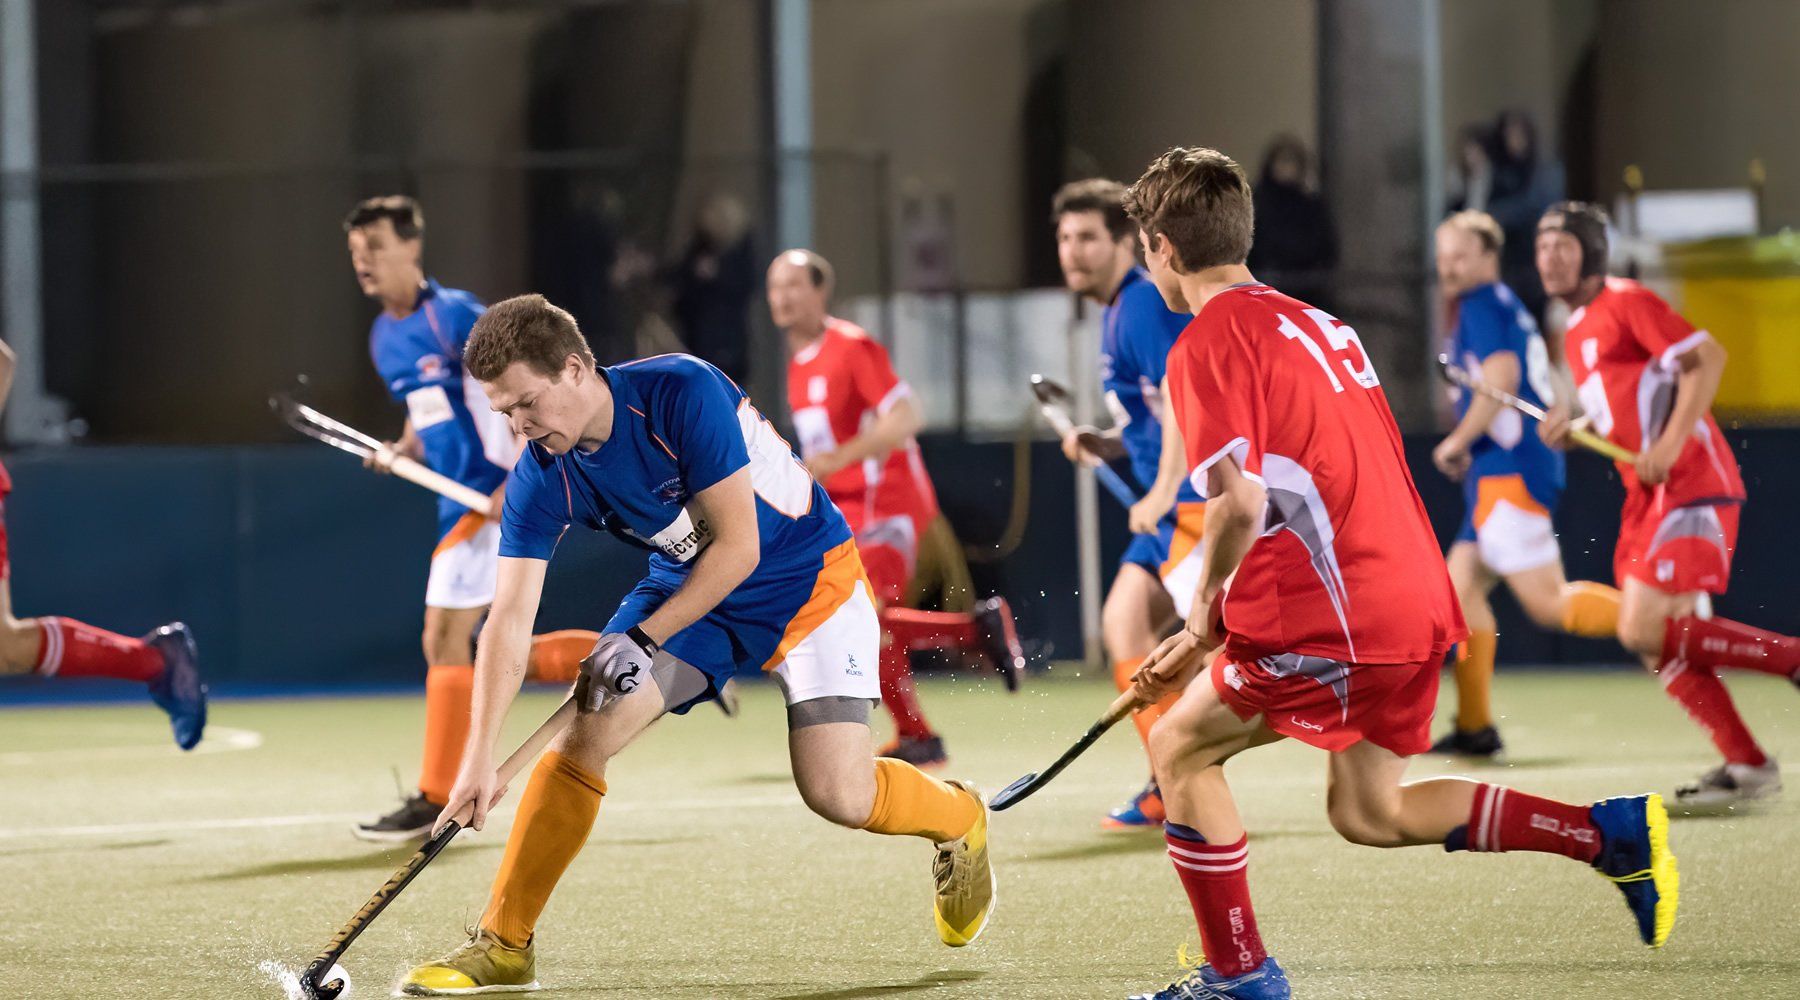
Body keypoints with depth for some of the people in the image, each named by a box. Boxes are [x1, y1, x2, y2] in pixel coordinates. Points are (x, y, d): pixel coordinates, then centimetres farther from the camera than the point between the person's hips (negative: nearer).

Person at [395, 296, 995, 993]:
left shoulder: (682, 392, -30)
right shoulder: (540, 480, -15)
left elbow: (737, 548, -26)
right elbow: (510, 620, -19)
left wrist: (643, 639, -25)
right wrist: (479, 757, -28)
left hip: (808, 577, -5)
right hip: (686, 586, 5)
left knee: (838, 795, -15)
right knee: (581, 738, -13)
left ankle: (958, 819, 19)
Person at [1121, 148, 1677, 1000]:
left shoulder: (1208, 345, -9)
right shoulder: (1312, 323, 20)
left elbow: (1242, 502, -20)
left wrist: (1202, 624, -4)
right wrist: (1223, 626, 21)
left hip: (1336, 616, -9)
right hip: (1416, 592, 9)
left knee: (1180, 746, 6)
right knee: (1367, 812, 17)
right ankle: (1614, 833, 10)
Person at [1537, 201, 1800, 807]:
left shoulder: (1626, 303, -7)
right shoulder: (1576, 334, 20)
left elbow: (1707, 356, -15)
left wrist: (1671, 444, -23)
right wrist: (1573, 429, 6)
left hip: (1693, 485, -9)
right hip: (1646, 497, 9)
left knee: (1646, 631, -18)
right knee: (1658, 644, 4)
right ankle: (1745, 766, 8)